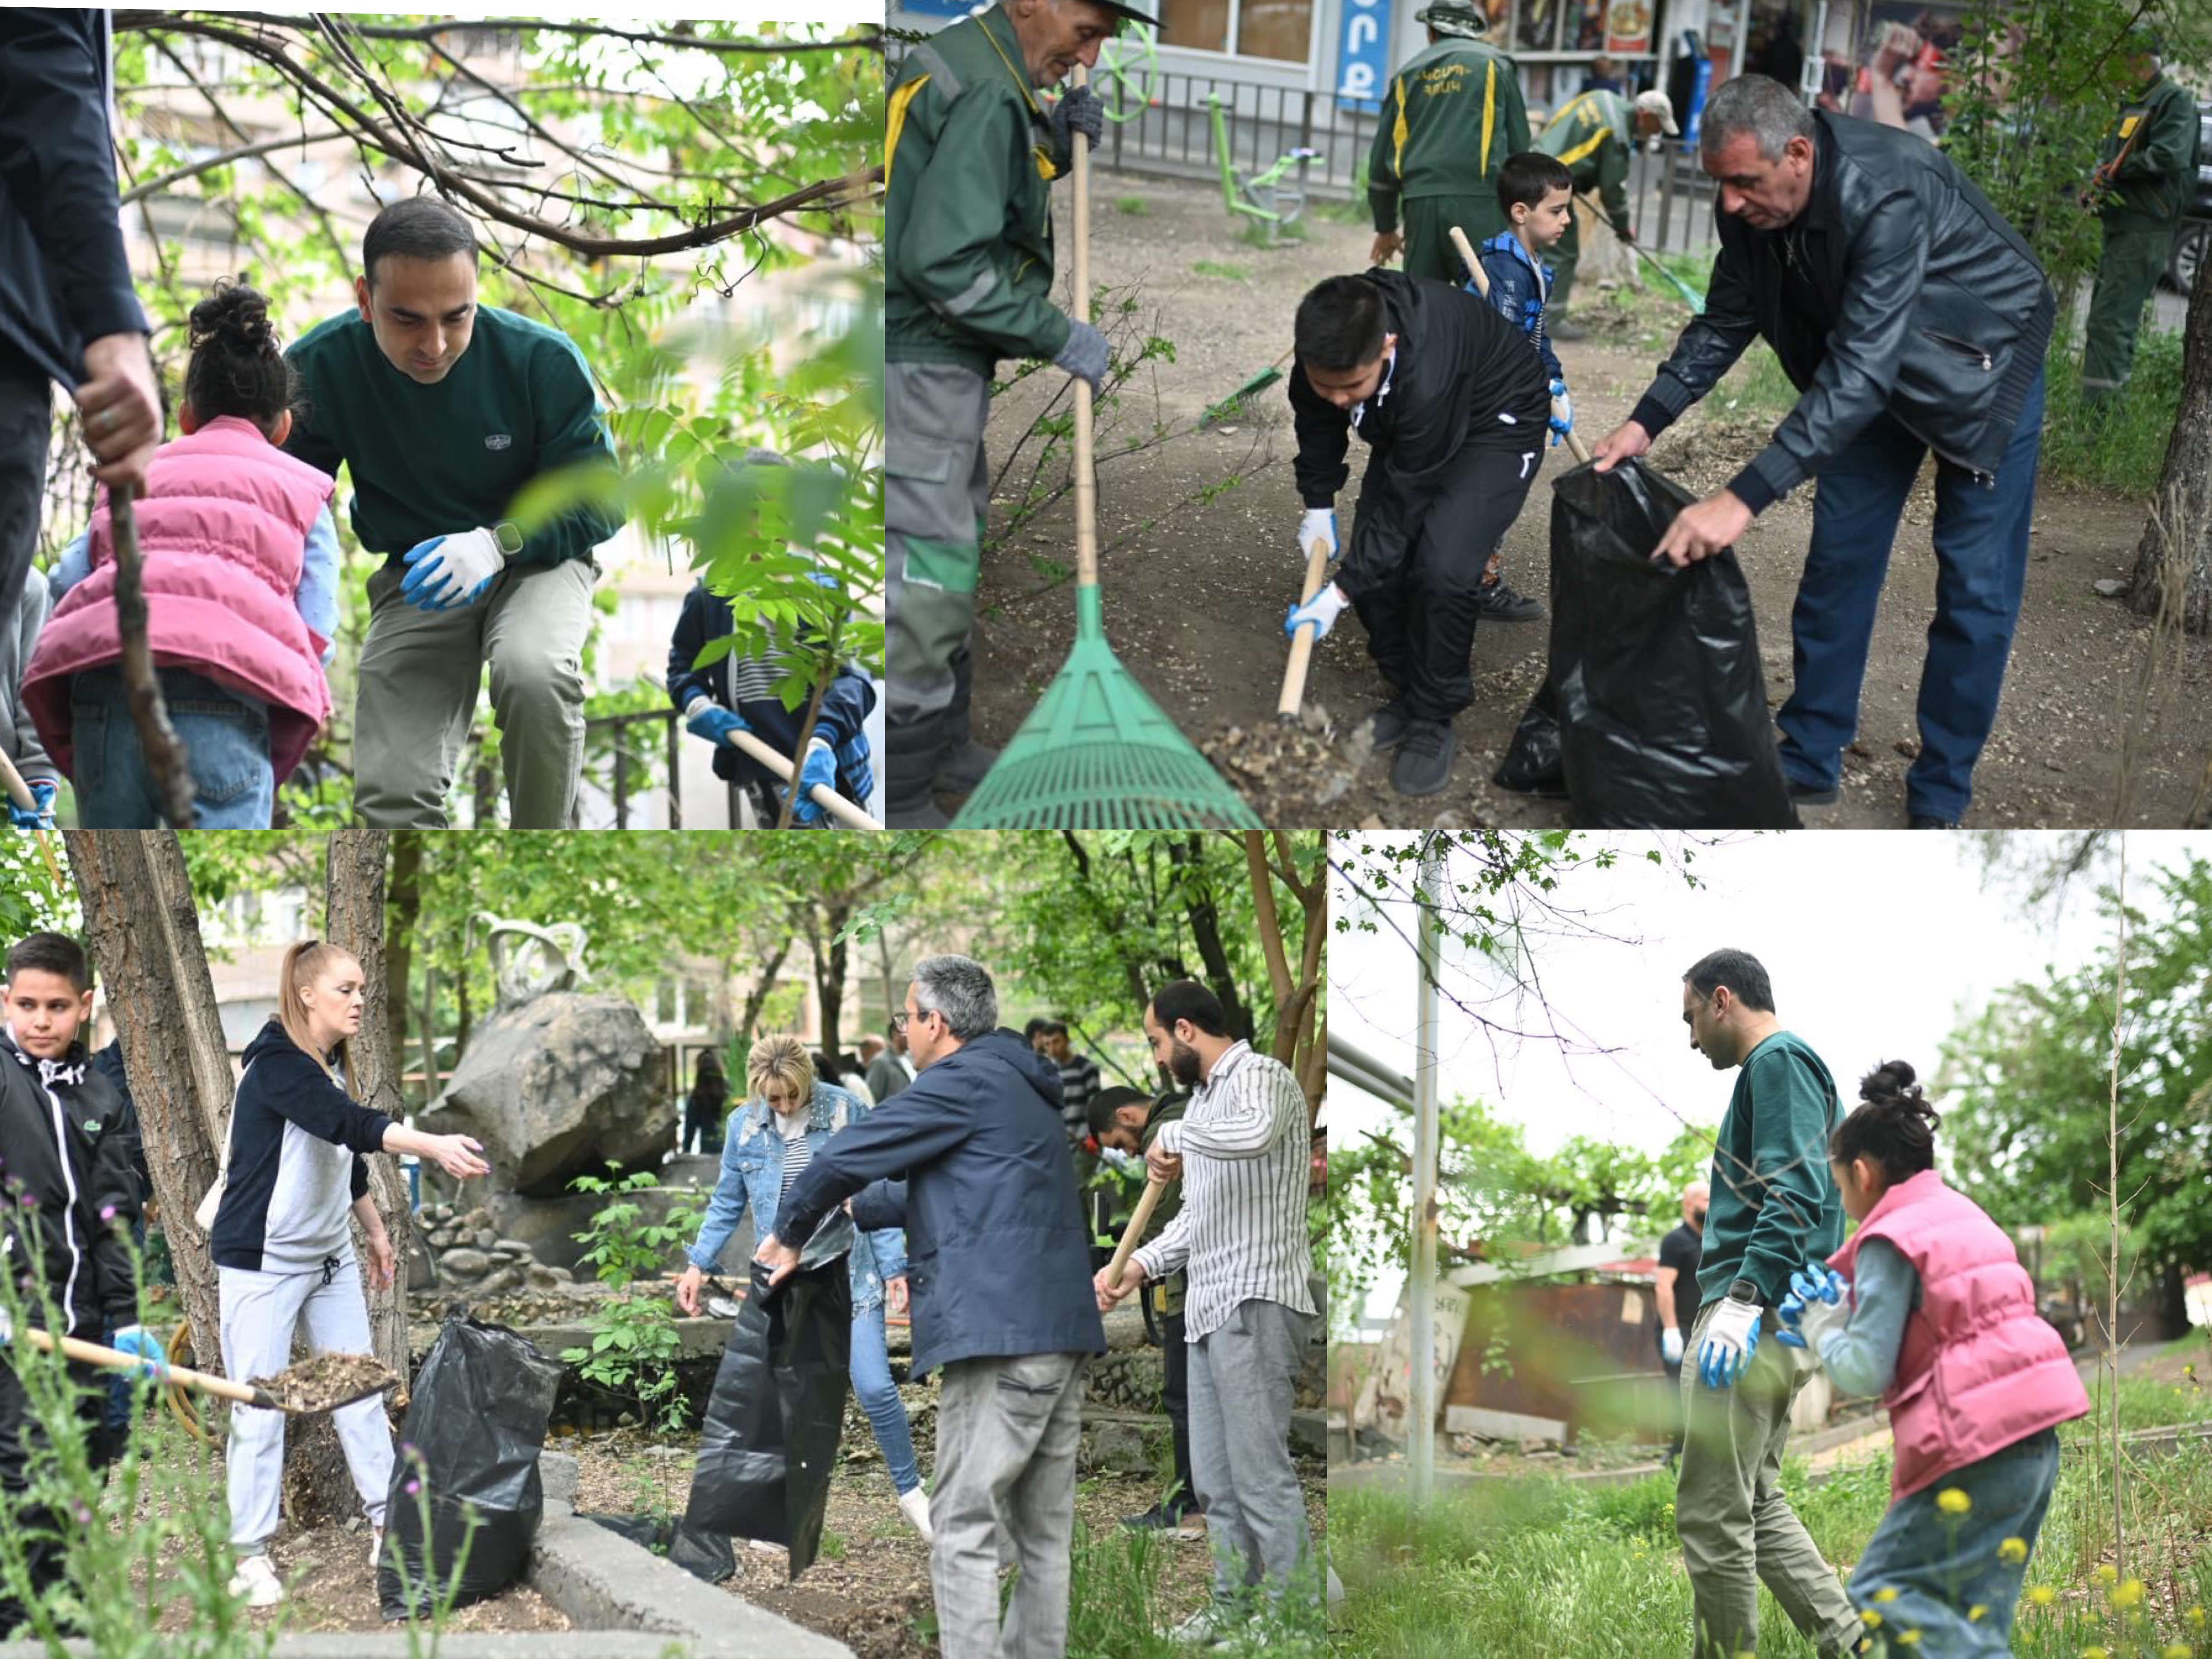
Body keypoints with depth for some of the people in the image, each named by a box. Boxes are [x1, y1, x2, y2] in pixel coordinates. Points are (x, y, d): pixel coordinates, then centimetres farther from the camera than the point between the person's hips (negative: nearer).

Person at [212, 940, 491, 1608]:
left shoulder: (335, 1068, 8)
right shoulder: (277, 1065, -19)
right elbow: (348, 1124, -35)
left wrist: (377, 1234, 24)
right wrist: (434, 1147, -46)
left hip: (330, 1257, 8)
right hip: (263, 1259, -8)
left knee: (361, 1390, 6)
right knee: (260, 1406, -4)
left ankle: (387, 1526, 10)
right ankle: (250, 1555, 3)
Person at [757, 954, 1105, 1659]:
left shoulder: (963, 1082, -6)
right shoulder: (1023, 1089, 24)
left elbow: (846, 1157, -3)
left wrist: (790, 1234, 12)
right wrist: (856, 1210, 36)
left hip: (1000, 1334, -10)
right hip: (1064, 1333, 10)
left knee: (965, 1531, -8)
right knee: (1043, 1534, 12)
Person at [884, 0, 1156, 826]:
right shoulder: (987, 95, -20)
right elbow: (945, 260, -26)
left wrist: (1058, 142, 6)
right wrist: (1060, 338, -16)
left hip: (934, 361, 10)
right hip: (918, 365, -10)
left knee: (957, 545, 20)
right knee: (927, 579, -7)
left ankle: (941, 745, 33)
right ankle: (900, 798, -1)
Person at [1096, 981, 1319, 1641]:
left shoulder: (1261, 1076, -9)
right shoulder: (1203, 1097, 20)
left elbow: (1255, 1133, -35)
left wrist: (1174, 1137, -20)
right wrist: (1140, 1267, 15)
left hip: (1256, 1306, -10)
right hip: (1210, 1310, 10)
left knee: (1261, 1471, -10)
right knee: (1215, 1478, 12)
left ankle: (1294, 1618, -6)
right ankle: (1233, 1608, 19)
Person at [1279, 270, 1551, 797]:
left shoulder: (1427, 373, -44)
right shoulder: (1326, 349, -26)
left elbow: (1404, 498, -31)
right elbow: (1317, 420, -1)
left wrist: (1340, 594, -26)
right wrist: (1318, 506, 2)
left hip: (1498, 423, -7)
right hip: (1407, 428, 7)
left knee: (1443, 570, -22)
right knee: (1374, 560, -3)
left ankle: (1432, 722, -3)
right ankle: (1408, 694, 18)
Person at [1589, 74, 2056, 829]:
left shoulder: (1888, 197, -40)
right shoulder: (1753, 202, -18)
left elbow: (1860, 372, -45)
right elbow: (1726, 321, -2)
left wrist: (1745, 498, -50)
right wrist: (1646, 421, -15)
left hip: (1982, 363, -6)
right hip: (1873, 369, 6)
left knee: (1975, 588, -3)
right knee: (1838, 560, 7)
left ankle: (1940, 796, 7)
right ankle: (1809, 760, 18)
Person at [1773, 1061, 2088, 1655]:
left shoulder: (1890, 1241, -7)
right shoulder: (1964, 1215, 20)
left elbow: (1867, 1372, -9)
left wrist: (1822, 1329, 9)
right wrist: (1844, 1319, 20)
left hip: (1976, 1448, -9)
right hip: (2034, 1435, 9)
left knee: (1881, 1592, -7)